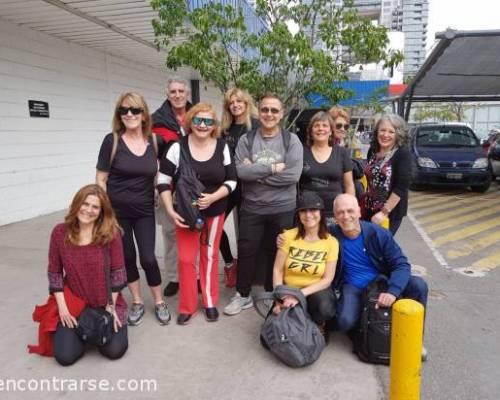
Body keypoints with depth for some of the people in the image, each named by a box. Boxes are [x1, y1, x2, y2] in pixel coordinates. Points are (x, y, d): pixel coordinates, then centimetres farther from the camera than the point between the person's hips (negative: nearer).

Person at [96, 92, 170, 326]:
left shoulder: (155, 142, -2)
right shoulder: (112, 140, -8)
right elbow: (101, 179, -5)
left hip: (145, 210, 1)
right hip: (117, 210, -1)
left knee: (148, 258, -1)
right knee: (126, 257, 11)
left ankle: (159, 302, 21)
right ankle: (137, 302, 30)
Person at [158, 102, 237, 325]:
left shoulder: (222, 147, -4)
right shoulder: (178, 147, -9)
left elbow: (231, 181, -2)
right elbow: (163, 180, -6)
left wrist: (213, 197, -18)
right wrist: (170, 210, -15)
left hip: (215, 212, 1)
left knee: (210, 256, 13)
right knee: (186, 259, 3)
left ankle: (210, 302, 29)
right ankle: (187, 307, 21)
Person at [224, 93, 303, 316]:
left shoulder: (291, 140, -4)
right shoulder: (246, 140, -1)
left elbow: (293, 175, -16)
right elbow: (241, 171, -14)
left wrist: (256, 172, -15)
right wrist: (272, 168, -18)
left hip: (283, 208, 0)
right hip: (252, 208, 1)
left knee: (278, 253, 14)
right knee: (246, 251, 10)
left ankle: (271, 295, 34)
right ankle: (243, 295, 29)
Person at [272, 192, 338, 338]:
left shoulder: (331, 242, -9)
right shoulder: (289, 236, -9)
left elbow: (327, 279, -10)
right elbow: (278, 270, -7)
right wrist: (279, 299, -19)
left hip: (316, 291, -1)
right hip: (289, 290, 1)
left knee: (325, 308, -34)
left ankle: (318, 326, 3)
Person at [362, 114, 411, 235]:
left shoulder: (403, 154, -14)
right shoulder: (373, 150, 4)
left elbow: (401, 187, -19)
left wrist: (384, 212, -21)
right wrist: (363, 204, 12)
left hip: (391, 211, -5)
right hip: (368, 208, 6)